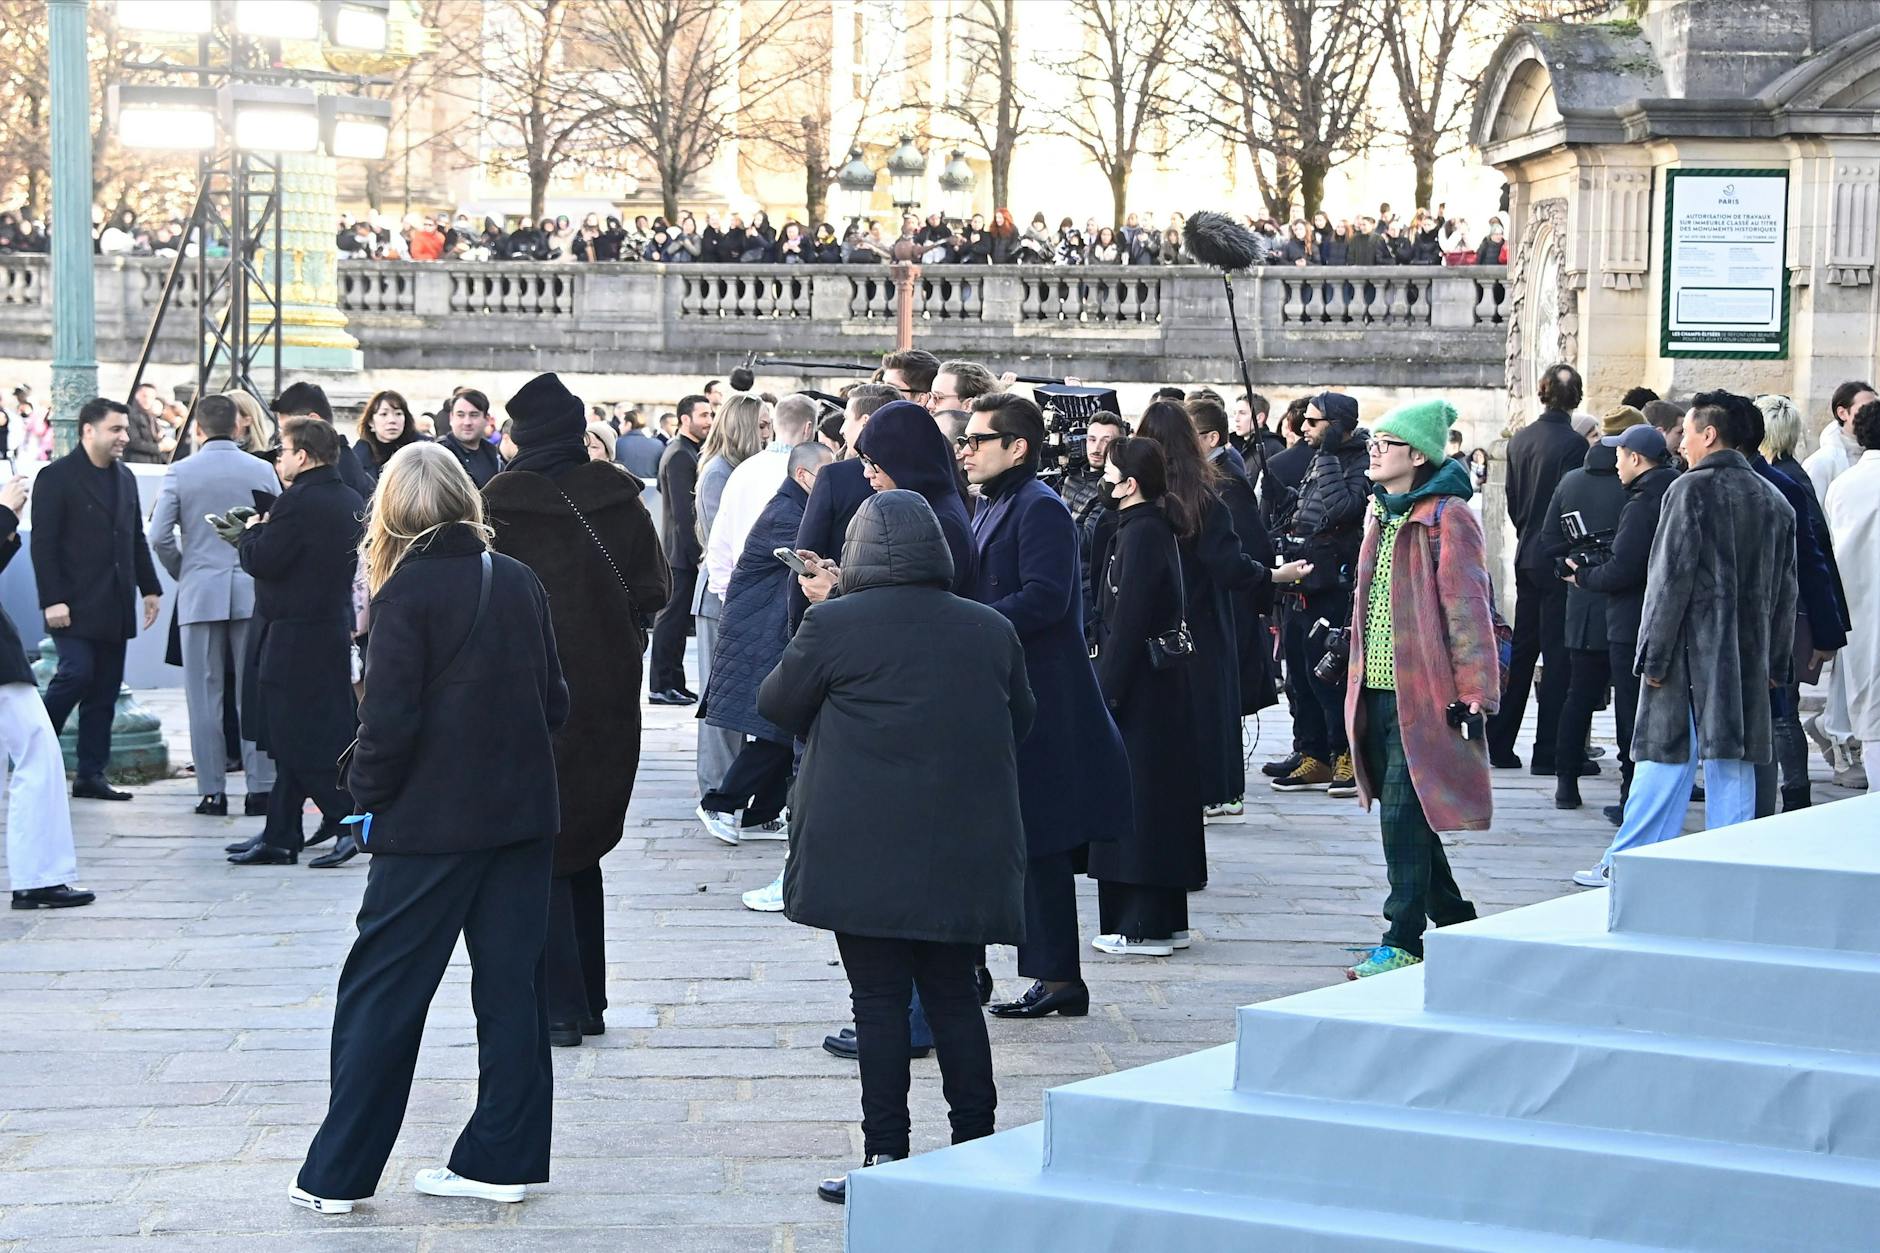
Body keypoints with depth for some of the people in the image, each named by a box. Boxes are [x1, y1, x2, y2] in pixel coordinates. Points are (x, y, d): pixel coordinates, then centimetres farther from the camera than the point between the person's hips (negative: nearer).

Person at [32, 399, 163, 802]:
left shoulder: (125, 478, 15)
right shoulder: (57, 477, -7)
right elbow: (43, 544, -11)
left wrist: (149, 587, 13)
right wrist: (52, 600, -17)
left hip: (114, 608, 7)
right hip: (75, 606, -7)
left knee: (104, 692, 5)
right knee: (76, 674, -16)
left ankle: (91, 775, 9)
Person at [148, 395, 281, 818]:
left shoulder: (181, 472, -3)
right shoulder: (261, 471, -1)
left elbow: (159, 537, -6)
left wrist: (182, 573, 11)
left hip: (200, 593, -1)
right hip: (252, 592, 1)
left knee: (205, 695, 4)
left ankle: (212, 790, 4)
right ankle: (260, 787, 3)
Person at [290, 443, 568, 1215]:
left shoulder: (405, 594, -11)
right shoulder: (519, 583, 5)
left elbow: (389, 719, -15)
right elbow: (554, 700, 9)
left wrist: (370, 799, -2)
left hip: (432, 823, -5)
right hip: (522, 814, 5)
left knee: (380, 992, 2)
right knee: (512, 985, 11)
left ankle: (338, 1174, 6)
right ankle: (504, 1157, 15)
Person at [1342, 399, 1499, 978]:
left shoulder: (1446, 518, -11)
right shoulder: (1383, 516, 16)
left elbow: (1468, 606, -15)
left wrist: (1473, 691, -19)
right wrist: (1356, 678, 21)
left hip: (1424, 696, -9)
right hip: (1379, 692, 9)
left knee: (1402, 814, -10)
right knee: (1401, 815, 13)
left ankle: (1404, 941, -5)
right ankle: (1455, 923, 26)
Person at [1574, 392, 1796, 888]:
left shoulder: (1691, 490, -9)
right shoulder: (1774, 500, 11)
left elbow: (1672, 578, -12)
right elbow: (1785, 590, 14)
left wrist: (1654, 655, -10)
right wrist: (1778, 663, 18)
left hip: (1691, 653, -5)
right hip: (1747, 658, 5)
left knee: (1665, 760, -2)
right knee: (1732, 763, 6)